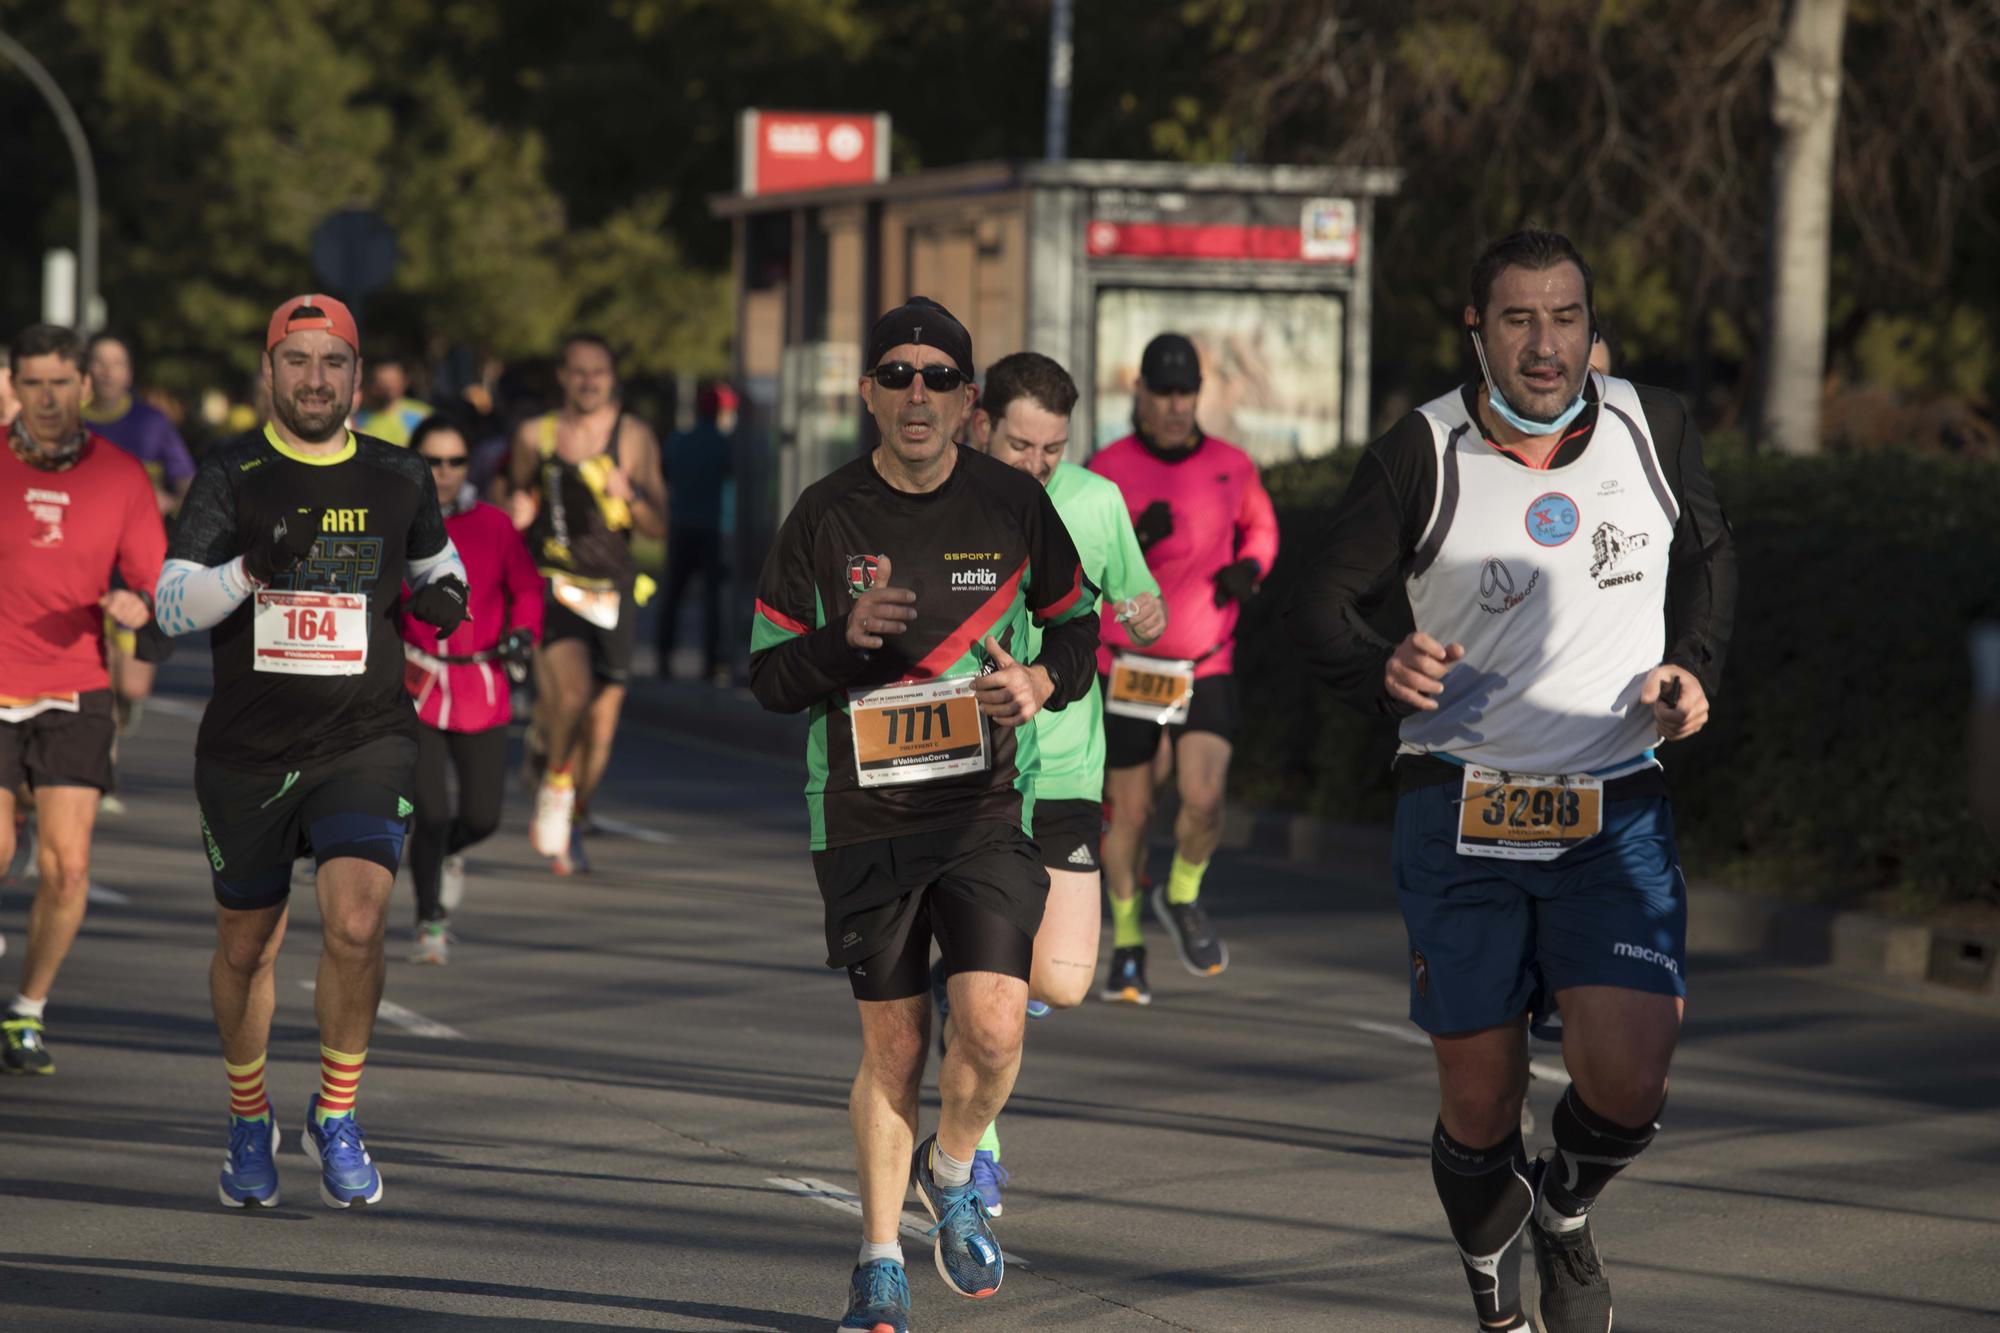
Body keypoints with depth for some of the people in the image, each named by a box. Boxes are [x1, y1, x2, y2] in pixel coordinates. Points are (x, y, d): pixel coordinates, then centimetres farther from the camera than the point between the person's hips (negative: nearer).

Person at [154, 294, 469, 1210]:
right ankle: (249, 1124, 34)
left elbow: (436, 559, 24)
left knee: (356, 925, -19)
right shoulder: (231, 476, -3)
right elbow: (173, 605, -12)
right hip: (246, 750, 0)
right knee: (246, 944, 12)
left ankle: (336, 1117, 0)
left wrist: (445, 593, 1)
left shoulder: (399, 480, 4)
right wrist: (251, 568, -31)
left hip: (365, 743, 0)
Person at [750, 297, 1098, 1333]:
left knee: (993, 1029, -14)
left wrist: (1042, 682, -8)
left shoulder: (1013, 506, -1)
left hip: (985, 809, 0)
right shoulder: (824, 516, -2)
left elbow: (1075, 623, 13)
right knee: (892, 1050, 6)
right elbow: (769, 677, 1)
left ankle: (951, 1174, 18)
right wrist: (845, 637, -19)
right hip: (864, 818, 0)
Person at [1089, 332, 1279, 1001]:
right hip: (1128, 665, -1)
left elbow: (1261, 527, 21)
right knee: (1130, 813, 6)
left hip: (1206, 669, 1)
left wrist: (1248, 568, -1)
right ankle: (1127, 950, 24)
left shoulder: (1231, 467, 2)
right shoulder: (1108, 470, -6)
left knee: (1204, 800, -17)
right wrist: (1135, 540, -28)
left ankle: (1183, 899, 13)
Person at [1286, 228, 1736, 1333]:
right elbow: (1320, 605, 0)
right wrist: (1384, 673, -21)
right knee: (1479, 1105, 4)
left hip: (1616, 819, 1)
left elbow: (1707, 555, 20)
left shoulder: (1653, 429, 1)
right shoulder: (1422, 455, -6)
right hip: (1462, 816, -1)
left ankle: (1564, 1212, 19)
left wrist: (1693, 667, 2)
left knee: (1627, 1080, -17)